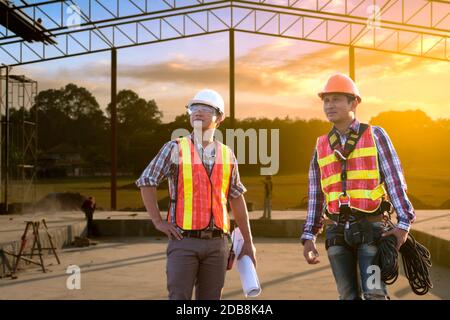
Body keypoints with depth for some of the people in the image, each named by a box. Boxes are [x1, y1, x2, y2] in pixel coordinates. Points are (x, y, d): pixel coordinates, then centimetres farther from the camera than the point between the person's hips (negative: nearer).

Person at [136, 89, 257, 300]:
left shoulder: (227, 155, 8)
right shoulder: (175, 149, -2)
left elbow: (237, 199, 14)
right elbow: (146, 181, 1)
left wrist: (248, 242, 14)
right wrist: (158, 222, -4)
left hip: (217, 243, 3)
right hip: (184, 241, -3)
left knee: (210, 298, 8)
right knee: (179, 298, -4)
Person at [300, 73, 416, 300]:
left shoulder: (375, 135, 1)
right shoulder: (322, 146, 10)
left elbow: (395, 181, -4)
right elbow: (315, 196, 11)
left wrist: (403, 224, -14)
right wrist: (308, 237, 5)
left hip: (371, 229, -3)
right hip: (337, 231, 3)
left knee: (374, 294, -12)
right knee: (349, 296, 6)